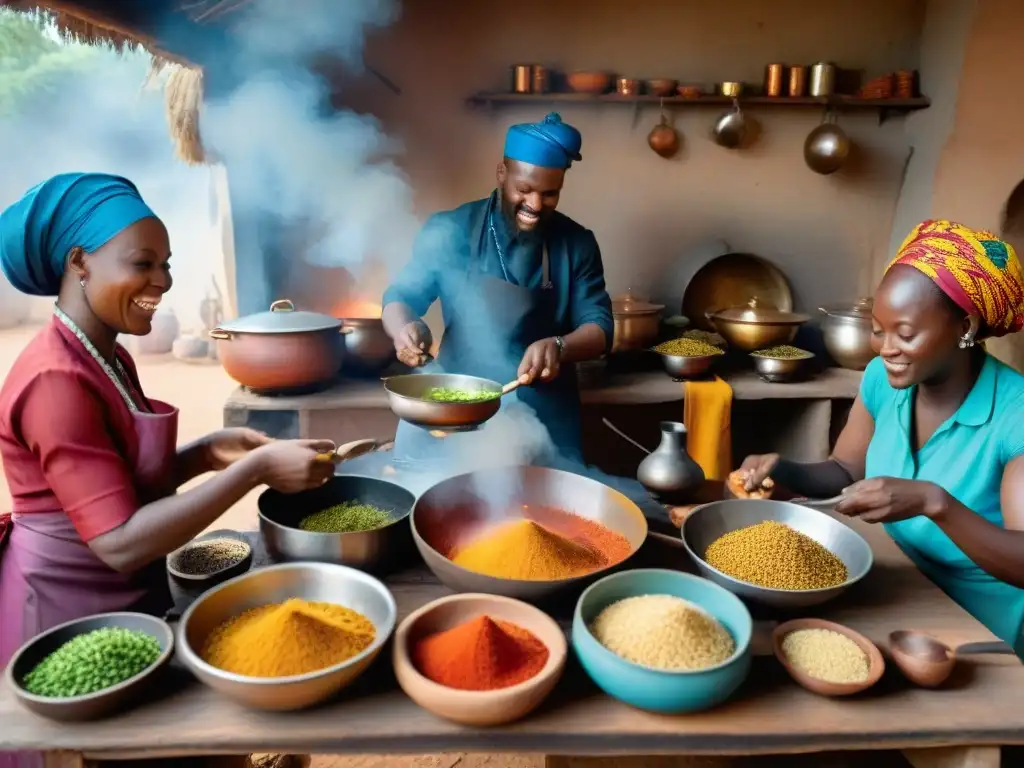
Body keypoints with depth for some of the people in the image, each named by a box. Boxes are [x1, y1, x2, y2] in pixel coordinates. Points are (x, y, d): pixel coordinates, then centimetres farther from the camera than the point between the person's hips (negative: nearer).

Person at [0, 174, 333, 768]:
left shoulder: (109, 358, 2)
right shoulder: (58, 381, -26)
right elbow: (121, 542, -30)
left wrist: (208, 454, -8)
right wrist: (255, 469, -31)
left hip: (116, 597, 8)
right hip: (70, 611, -8)